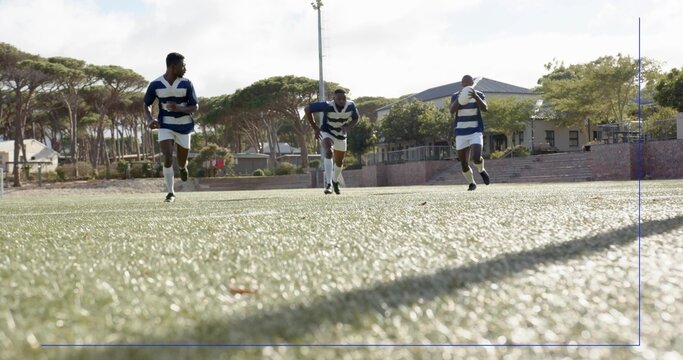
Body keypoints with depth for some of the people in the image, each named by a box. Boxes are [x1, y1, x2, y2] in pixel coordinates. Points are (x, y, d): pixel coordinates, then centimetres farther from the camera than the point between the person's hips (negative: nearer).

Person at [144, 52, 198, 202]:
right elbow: (146, 104, 5)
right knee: (168, 158, -18)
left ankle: (183, 167, 50)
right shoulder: (155, 85, -9)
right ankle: (171, 193, -5)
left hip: (184, 126, 1)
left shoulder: (186, 84, -10)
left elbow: (195, 107, -7)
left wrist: (179, 108, -27)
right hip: (165, 126, -1)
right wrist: (149, 119, -16)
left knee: (181, 162, 11)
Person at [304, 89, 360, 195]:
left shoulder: (351, 106, -20)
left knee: (339, 162, 16)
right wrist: (315, 128, -17)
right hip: (327, 133, -4)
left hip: (341, 135, 4)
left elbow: (356, 118, 0)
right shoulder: (327, 106, -30)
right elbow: (307, 109, -20)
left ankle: (335, 182, 47)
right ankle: (328, 184, -37)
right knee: (329, 152, -33)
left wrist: (347, 127, -21)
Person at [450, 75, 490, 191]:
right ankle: (471, 183, 27)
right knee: (464, 164, 1)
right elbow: (452, 111, -12)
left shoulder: (479, 95, 1)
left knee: (476, 158, -22)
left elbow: (485, 108, -16)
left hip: (476, 131, -2)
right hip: (461, 133, 2)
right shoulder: (455, 96, 3)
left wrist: (476, 97, -30)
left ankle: (482, 170, 13)